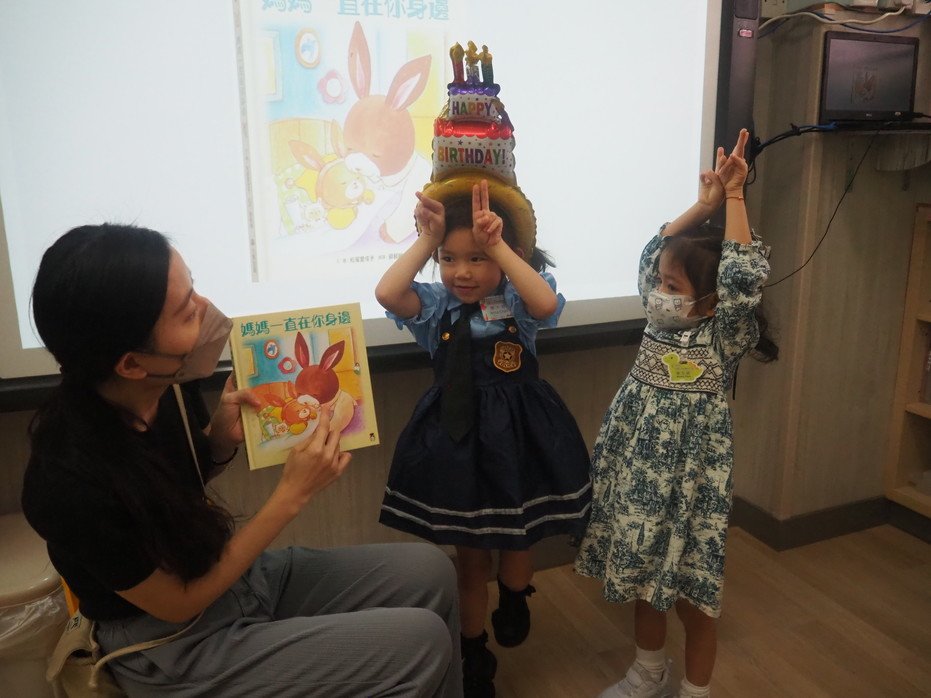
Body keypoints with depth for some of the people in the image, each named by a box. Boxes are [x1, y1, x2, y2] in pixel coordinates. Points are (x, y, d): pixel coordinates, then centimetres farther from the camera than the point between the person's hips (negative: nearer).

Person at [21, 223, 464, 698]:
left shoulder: (166, 386, -14)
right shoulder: (74, 484, -33)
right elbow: (180, 603, -19)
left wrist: (223, 433, -14)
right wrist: (293, 494, -22)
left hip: (232, 570, 6)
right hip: (177, 654, -6)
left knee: (431, 573, 0)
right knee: (422, 642, -12)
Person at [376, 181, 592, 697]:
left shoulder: (518, 301, -8)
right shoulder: (437, 305, -6)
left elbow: (547, 304, -31)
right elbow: (387, 293, -23)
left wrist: (497, 246, -30)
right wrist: (426, 241, -20)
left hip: (517, 436, -1)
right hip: (456, 437, 1)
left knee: (516, 540, 17)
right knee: (468, 558, 15)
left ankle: (514, 597, 54)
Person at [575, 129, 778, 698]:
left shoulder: (728, 335, -12)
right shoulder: (661, 322, 3)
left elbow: (744, 276, -28)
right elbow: (654, 253, 7)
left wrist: (734, 198, -22)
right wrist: (703, 206, -2)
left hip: (690, 480, -6)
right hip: (639, 472, 6)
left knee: (692, 593, 8)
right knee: (642, 580, 19)